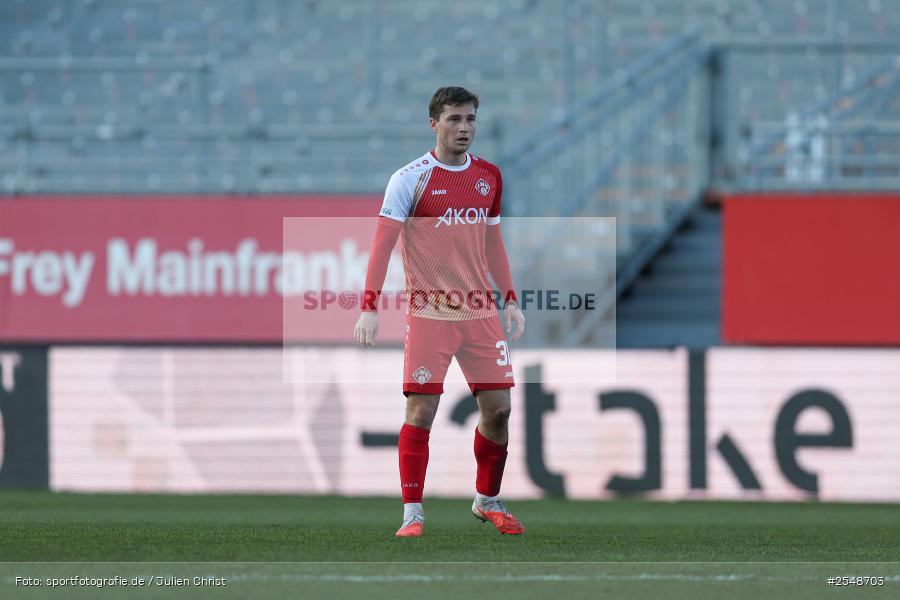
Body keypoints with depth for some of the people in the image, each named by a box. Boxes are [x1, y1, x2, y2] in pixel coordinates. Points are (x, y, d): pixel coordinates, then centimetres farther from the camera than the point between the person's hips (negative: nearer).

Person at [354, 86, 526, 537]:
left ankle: (487, 501, 22)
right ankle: (412, 512, 0)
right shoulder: (411, 179, -7)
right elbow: (383, 243, -9)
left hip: (480, 310, 5)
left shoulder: (488, 176, 9)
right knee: (421, 411, -8)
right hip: (428, 313, -5)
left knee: (497, 408, 4)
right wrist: (369, 307, -17)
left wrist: (509, 300, 15)